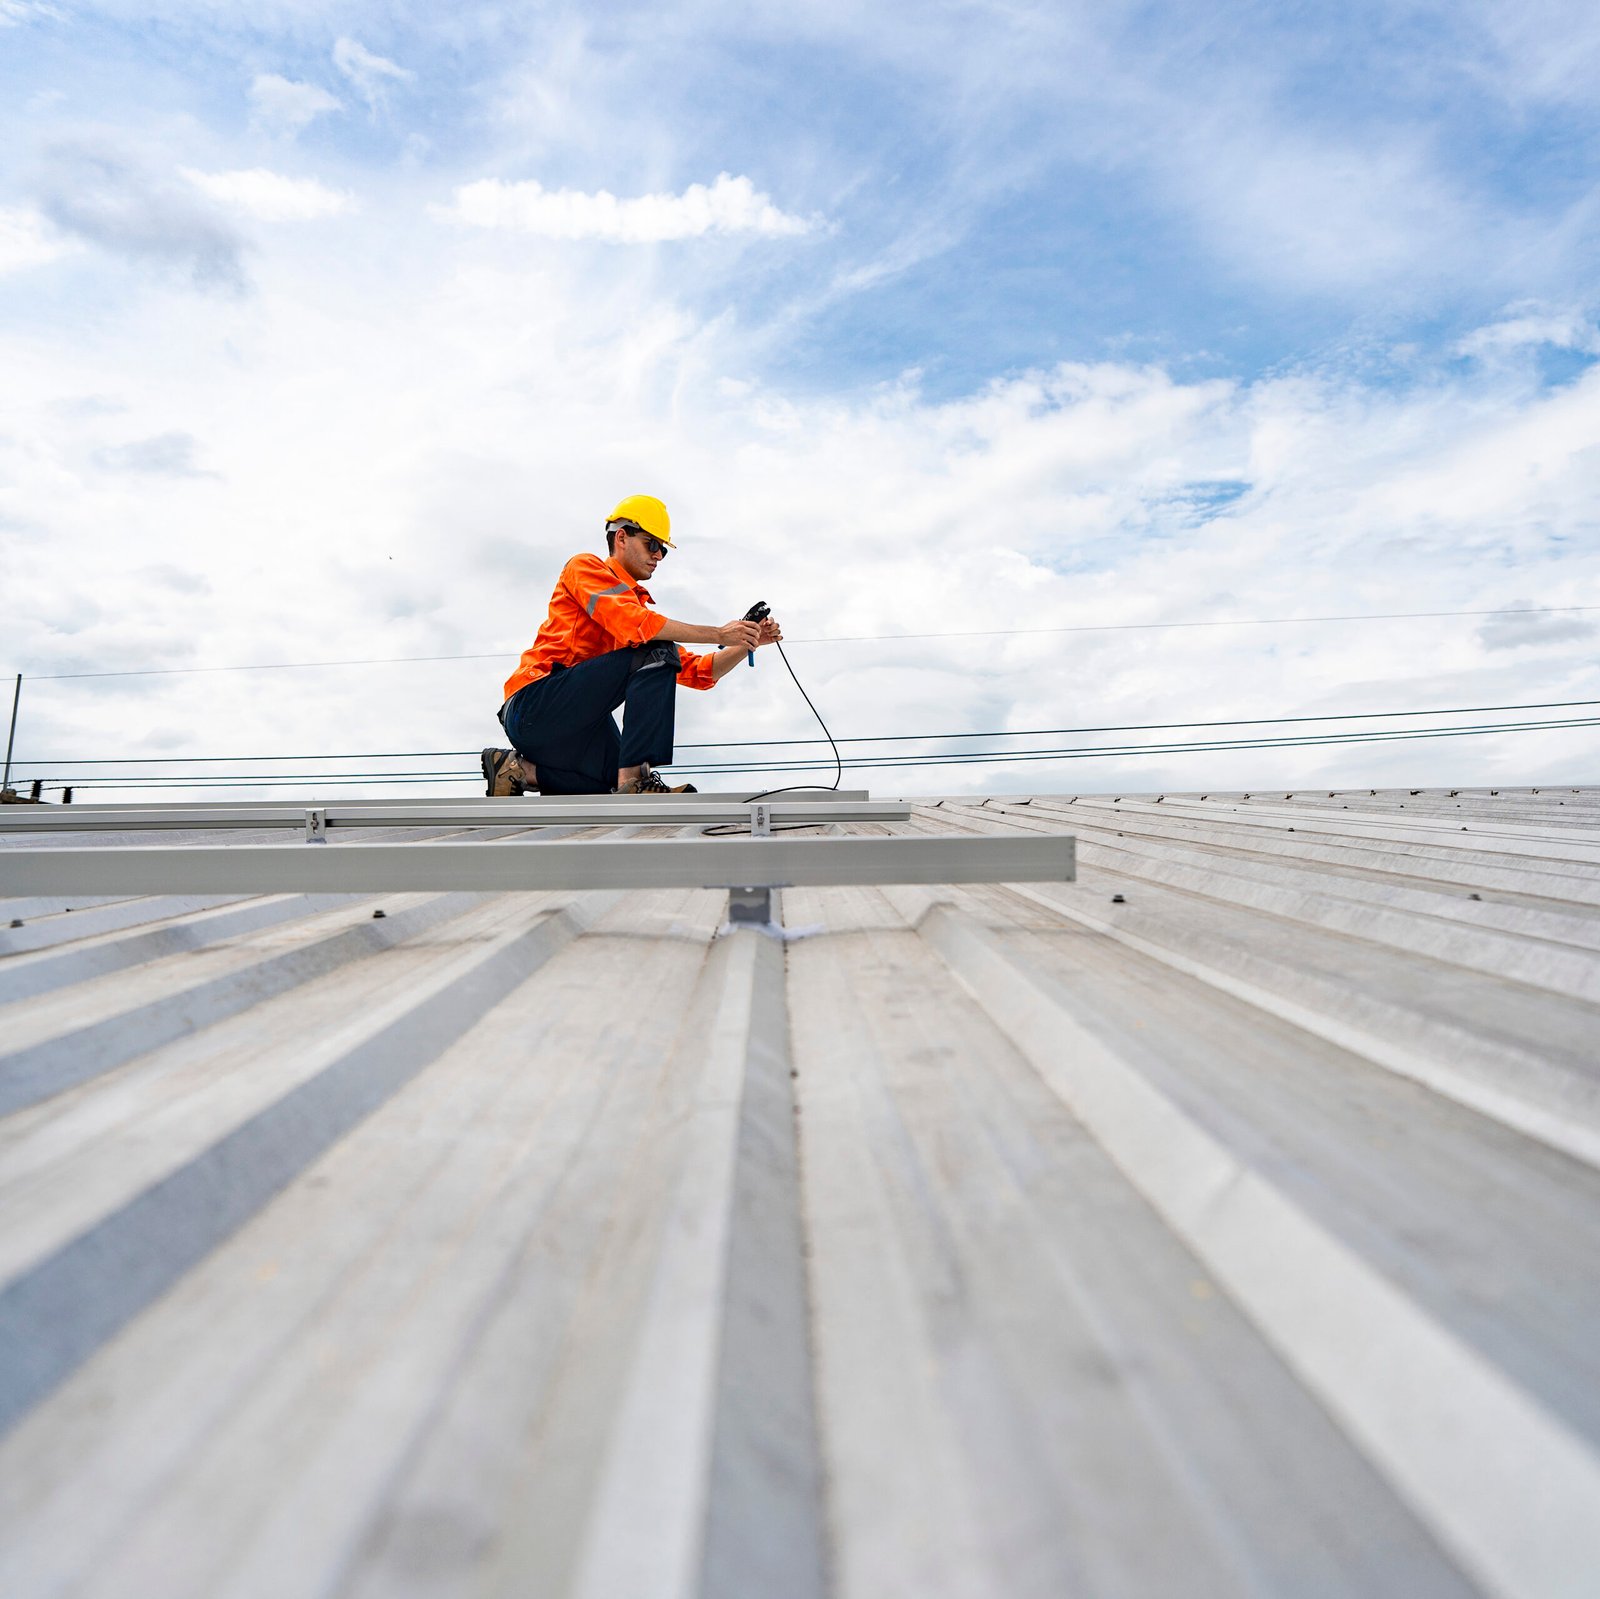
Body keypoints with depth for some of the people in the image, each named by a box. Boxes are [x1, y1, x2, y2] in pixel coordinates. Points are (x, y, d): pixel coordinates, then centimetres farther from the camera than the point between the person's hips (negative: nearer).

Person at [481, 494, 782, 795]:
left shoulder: (639, 604, 23)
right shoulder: (585, 567, 2)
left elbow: (698, 673, 20)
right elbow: (634, 625, -18)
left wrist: (747, 643, 5)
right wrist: (719, 635, -16)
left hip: (576, 730, 8)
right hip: (535, 702, -8)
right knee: (656, 652, -21)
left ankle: (525, 771, 2)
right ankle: (634, 778, -28)